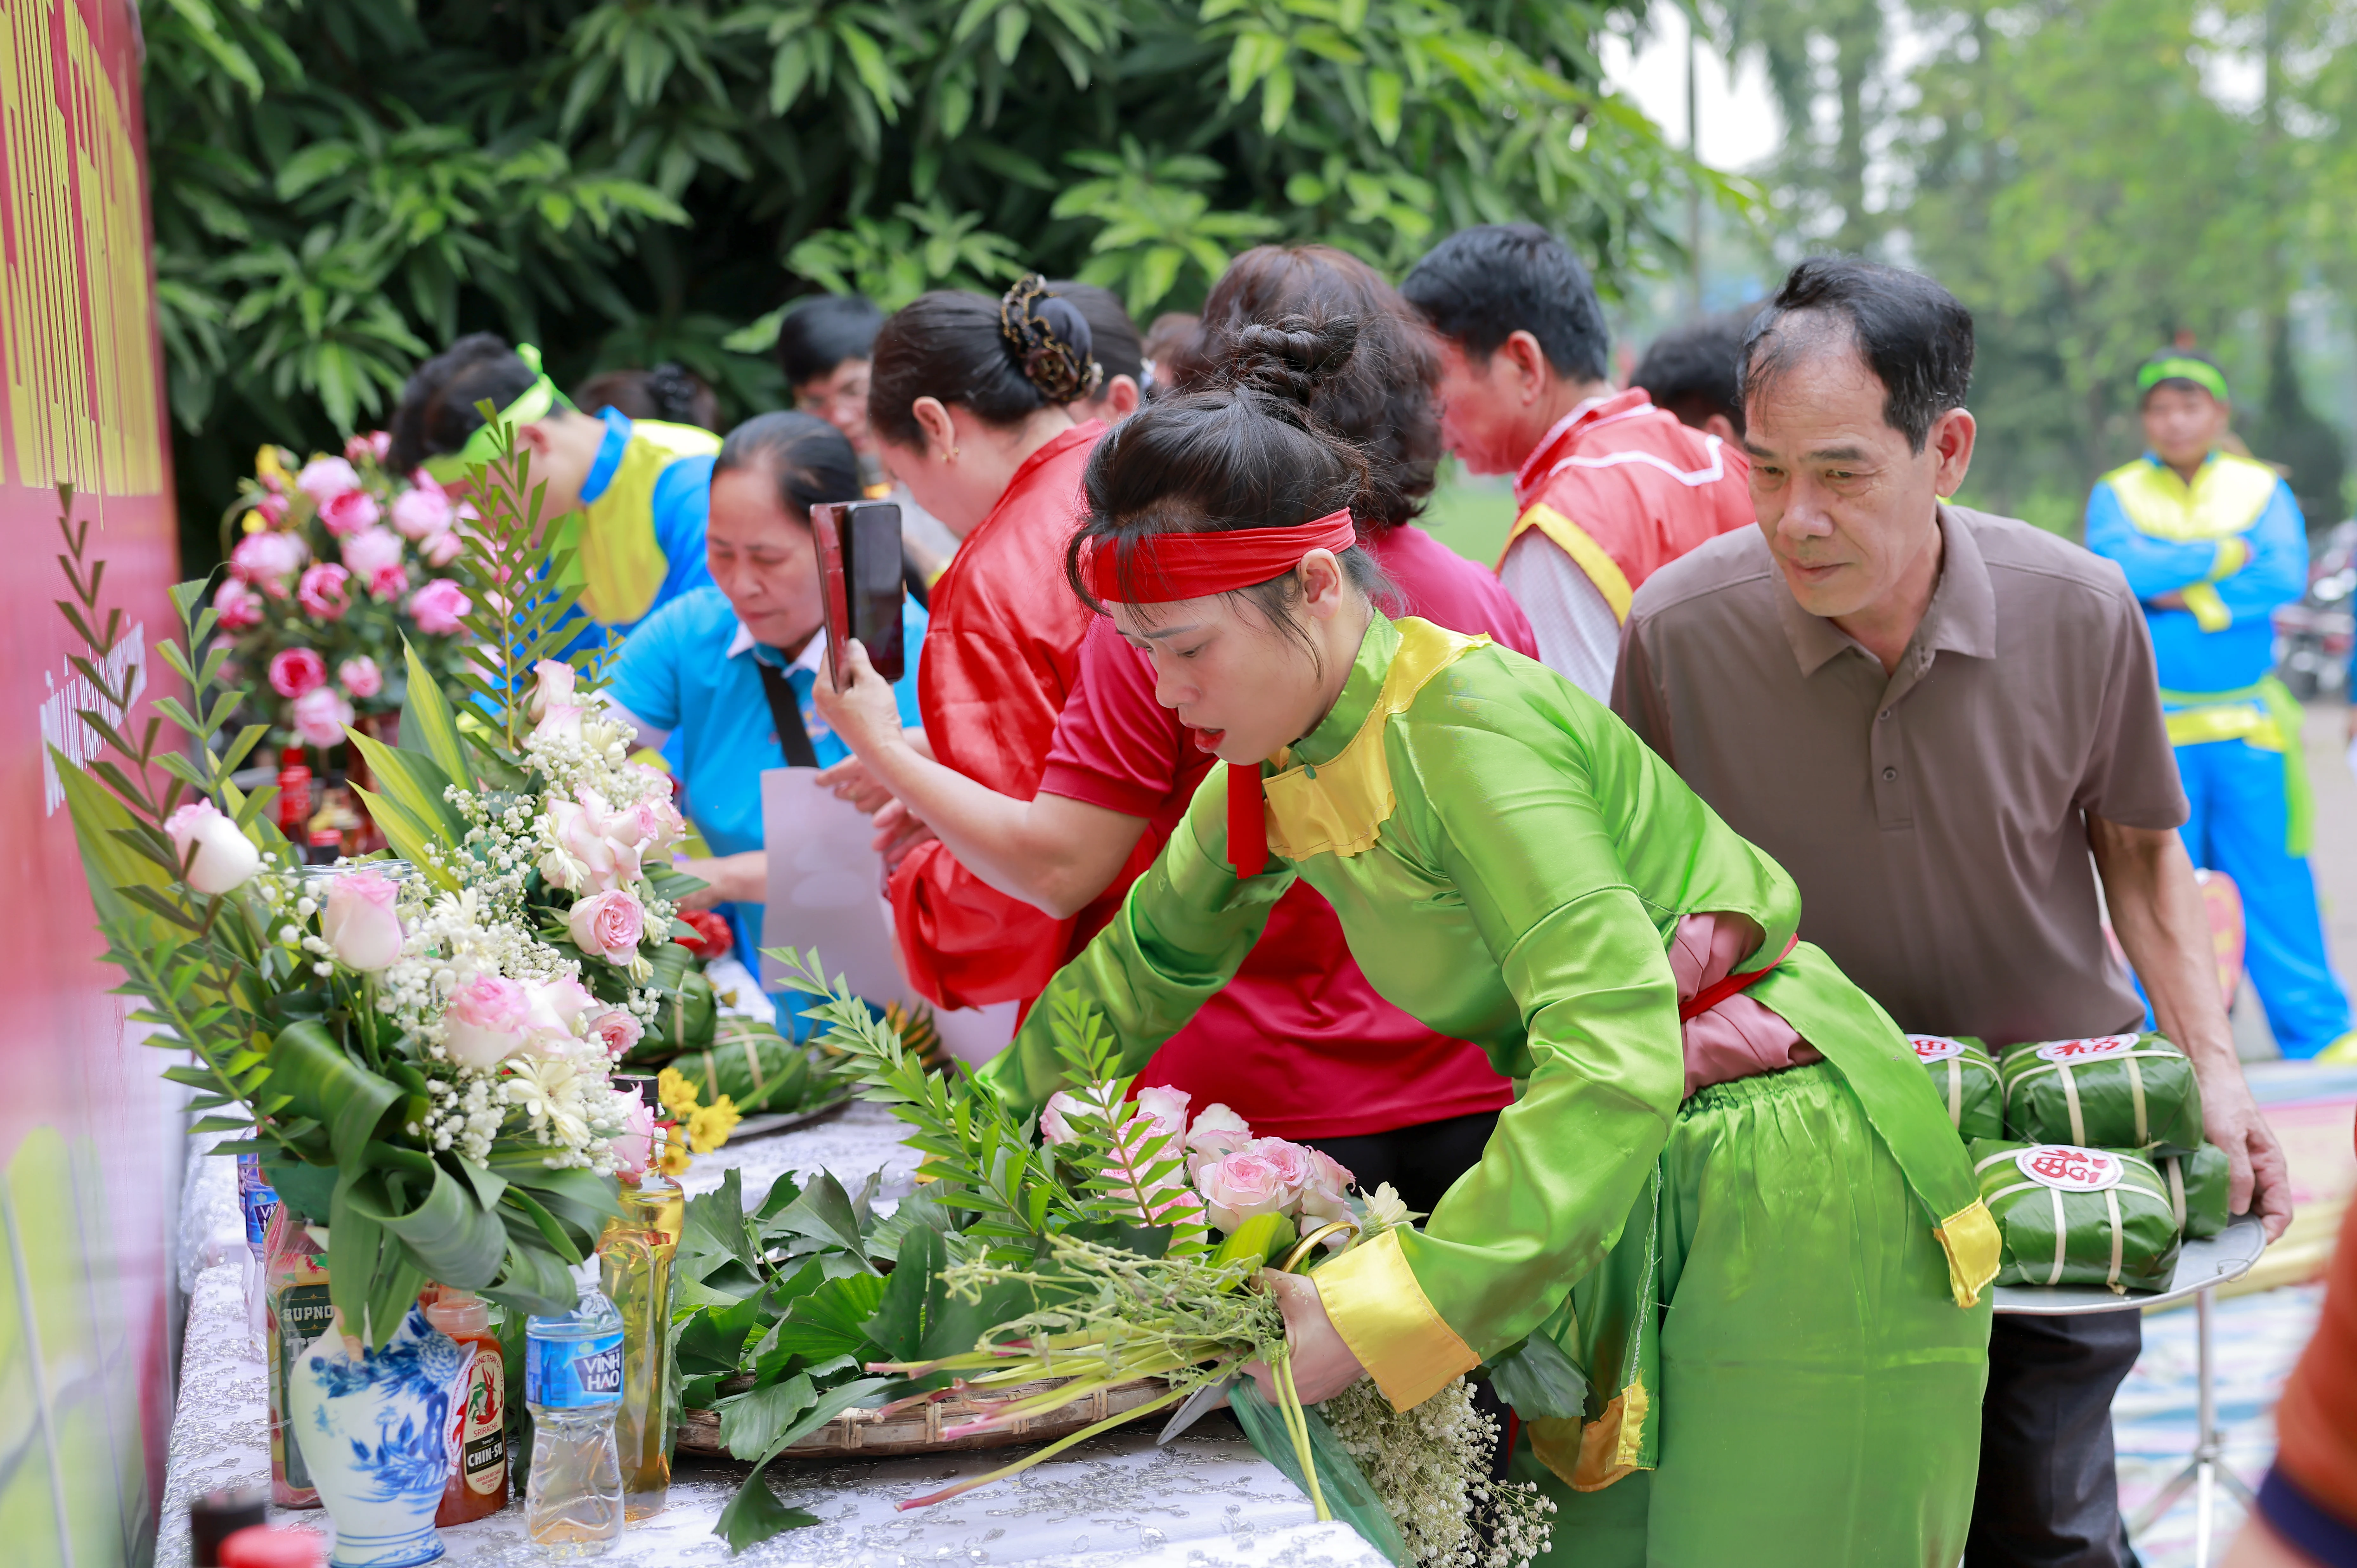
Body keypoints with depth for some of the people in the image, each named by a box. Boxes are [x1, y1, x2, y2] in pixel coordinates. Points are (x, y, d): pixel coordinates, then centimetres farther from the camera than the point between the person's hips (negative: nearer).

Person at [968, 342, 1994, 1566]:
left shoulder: (1469, 723, -24)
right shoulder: (1282, 765, 3)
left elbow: (1614, 1060, -32)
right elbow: (1156, 955, 22)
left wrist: (1377, 1320, -34)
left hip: (1797, 1201, -8)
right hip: (1640, 1205, 8)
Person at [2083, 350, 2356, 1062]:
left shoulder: (2263, 489, 9)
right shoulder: (2116, 494, 7)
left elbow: (2285, 581, -7)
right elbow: (2117, 566, -13)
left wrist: (2179, 595, -11)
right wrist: (2222, 558, -7)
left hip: (2250, 726, 1)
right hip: (2154, 728, 0)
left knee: (2276, 888, 1)